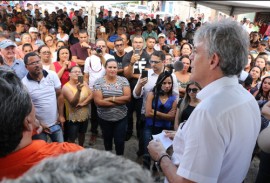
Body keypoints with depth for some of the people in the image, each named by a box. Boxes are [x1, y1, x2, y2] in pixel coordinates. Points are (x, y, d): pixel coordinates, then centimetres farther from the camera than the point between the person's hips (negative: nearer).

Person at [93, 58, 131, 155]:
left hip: (121, 117, 0)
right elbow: (98, 101, -18)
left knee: (120, 141, 4)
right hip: (104, 118, 1)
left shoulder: (123, 80, -5)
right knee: (107, 140, 21)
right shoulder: (99, 82, -9)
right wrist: (120, 101, -17)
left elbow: (127, 97, -13)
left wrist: (111, 98, -19)